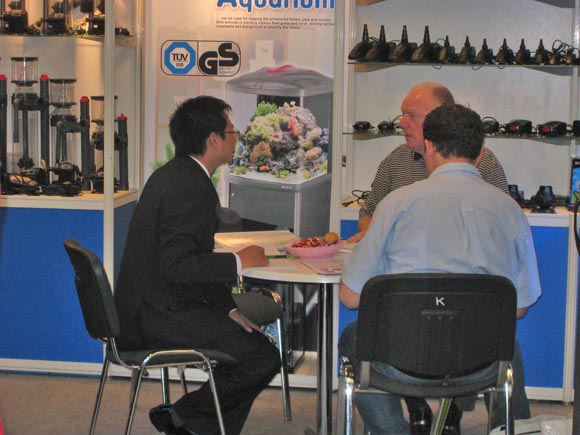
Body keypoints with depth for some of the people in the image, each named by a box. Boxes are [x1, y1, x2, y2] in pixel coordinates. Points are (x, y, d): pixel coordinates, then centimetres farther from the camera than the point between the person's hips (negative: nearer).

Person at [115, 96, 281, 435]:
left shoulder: (172, 175, 14)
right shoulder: (190, 187, -19)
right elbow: (177, 265, -26)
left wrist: (229, 310, 10)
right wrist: (238, 262, -13)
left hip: (150, 305, 11)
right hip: (161, 315, -11)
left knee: (255, 339, 12)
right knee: (263, 359, -13)